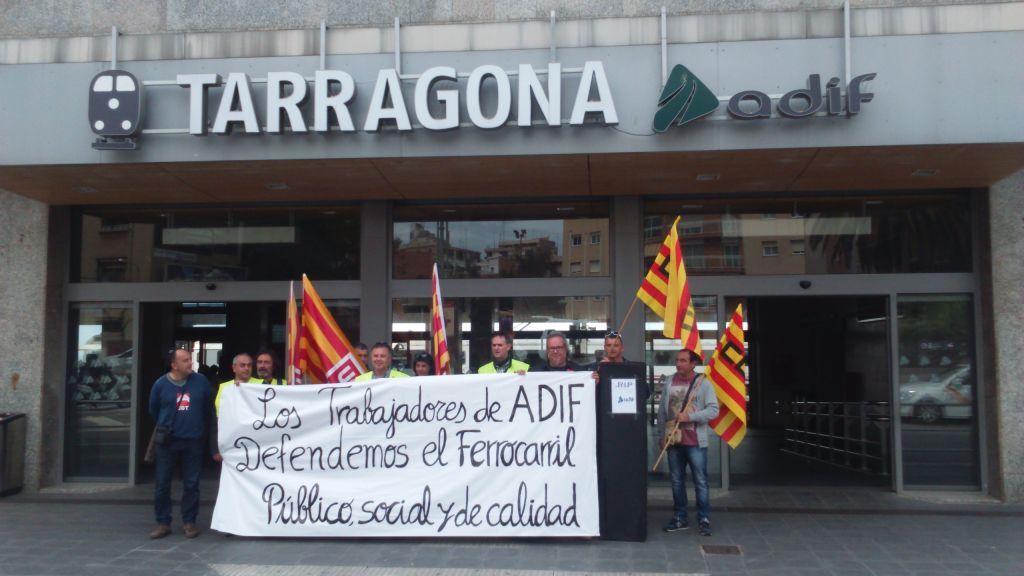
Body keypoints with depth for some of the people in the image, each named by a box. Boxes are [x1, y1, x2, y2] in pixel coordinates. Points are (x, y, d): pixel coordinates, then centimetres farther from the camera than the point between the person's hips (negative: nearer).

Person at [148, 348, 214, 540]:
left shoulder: (201, 381, -3)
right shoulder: (161, 384, -3)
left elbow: (209, 407, 11)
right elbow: (153, 410, 13)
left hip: (193, 441, 0)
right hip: (168, 441, 0)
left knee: (192, 484, 5)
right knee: (162, 484, 3)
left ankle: (189, 522, 15)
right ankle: (163, 523, 14)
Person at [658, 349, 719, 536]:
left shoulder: (703, 383, -4)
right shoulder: (668, 382, 6)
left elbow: (713, 410, -9)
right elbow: (662, 411, 10)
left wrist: (690, 417, -18)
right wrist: (662, 435, 9)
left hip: (695, 441, -3)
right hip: (673, 440, 4)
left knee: (700, 481, 1)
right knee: (676, 481, 10)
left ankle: (704, 519, 10)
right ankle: (680, 518, 20)